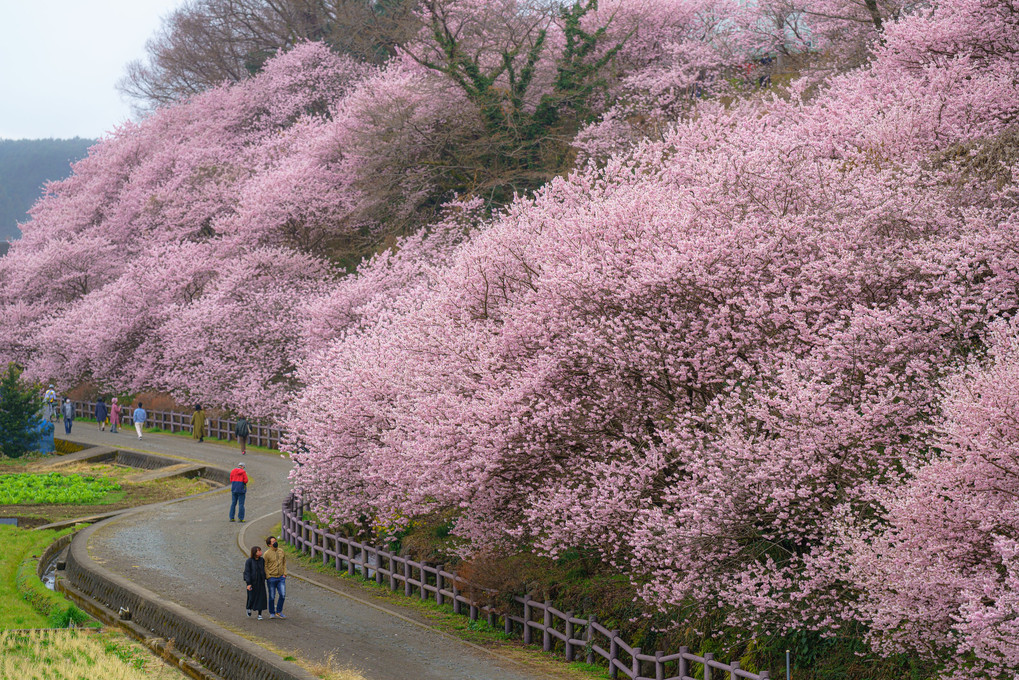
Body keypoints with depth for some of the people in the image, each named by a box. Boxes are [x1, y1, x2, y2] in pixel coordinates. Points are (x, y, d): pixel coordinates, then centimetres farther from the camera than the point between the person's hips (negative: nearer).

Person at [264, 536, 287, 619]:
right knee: (272, 597, 5)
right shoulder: (267, 554, -10)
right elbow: (265, 566, -7)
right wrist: (268, 577, -12)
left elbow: (284, 563, 13)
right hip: (271, 578, -3)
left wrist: (284, 574, 4)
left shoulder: (281, 552, 5)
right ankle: (272, 613, 20)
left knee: (283, 595, -4)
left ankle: (278, 612, 11)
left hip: (281, 578, 4)